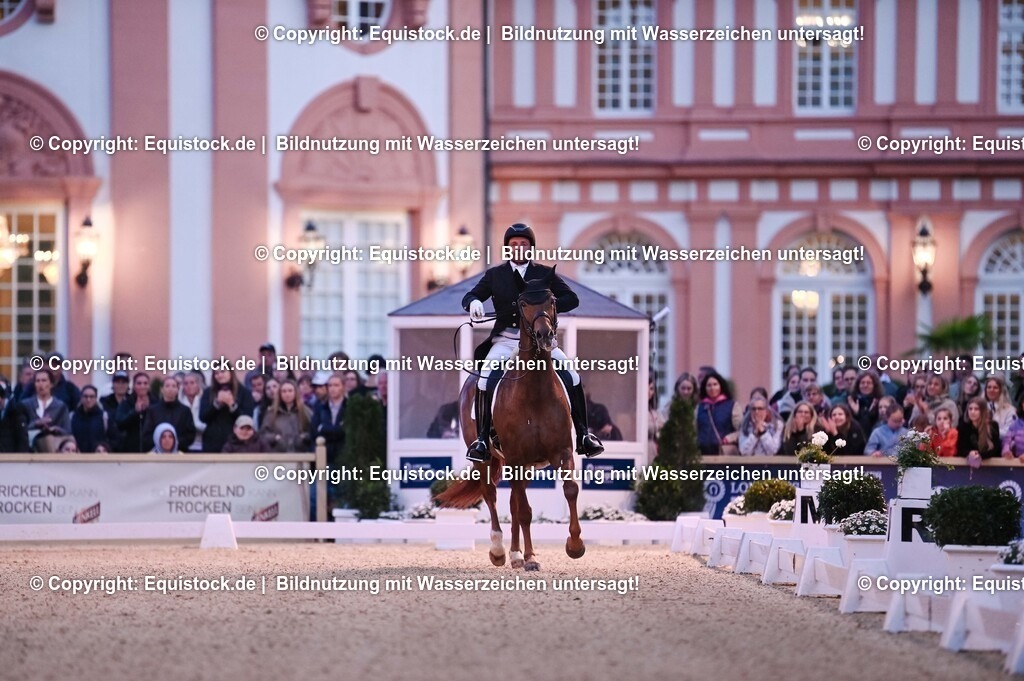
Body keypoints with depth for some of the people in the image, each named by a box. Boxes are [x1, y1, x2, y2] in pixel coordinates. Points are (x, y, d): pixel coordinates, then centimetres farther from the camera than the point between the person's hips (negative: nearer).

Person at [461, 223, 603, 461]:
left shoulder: (545, 274, 9)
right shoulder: (495, 274, 10)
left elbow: (572, 299, 4)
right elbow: (469, 297, 9)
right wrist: (474, 302, -17)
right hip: (505, 339, -1)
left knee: (572, 376, -12)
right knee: (486, 377, -26)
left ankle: (583, 436, 0)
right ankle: (482, 440, -20)